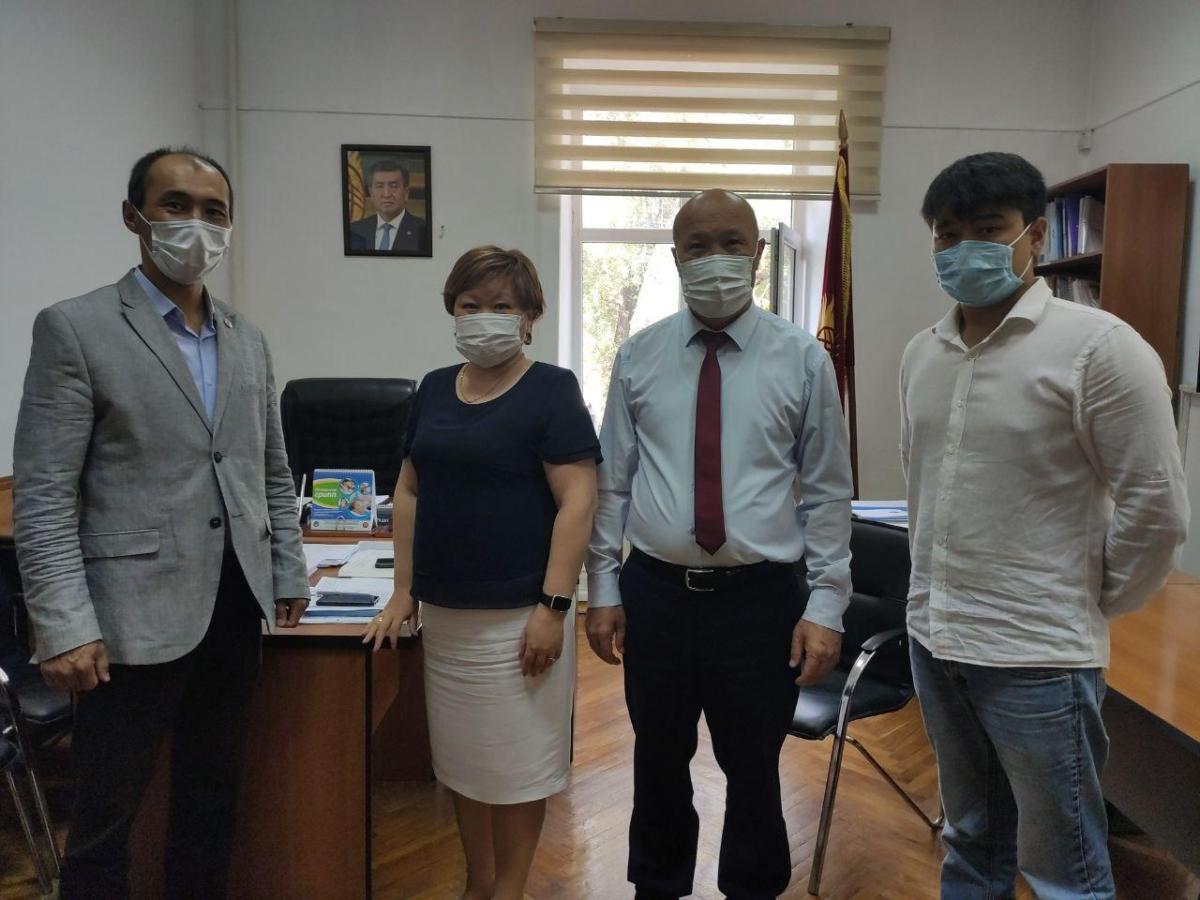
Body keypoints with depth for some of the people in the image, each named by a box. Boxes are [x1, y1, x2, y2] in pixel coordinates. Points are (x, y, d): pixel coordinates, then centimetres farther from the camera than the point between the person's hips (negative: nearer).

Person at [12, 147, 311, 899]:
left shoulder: (249, 341, 10)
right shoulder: (75, 328, -6)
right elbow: (43, 497, -10)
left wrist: (289, 576, 11)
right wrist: (65, 628, -15)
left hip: (235, 610, 5)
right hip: (135, 614, -5)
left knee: (213, 797, 18)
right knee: (106, 818, 10)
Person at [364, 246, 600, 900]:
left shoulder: (551, 390, -8)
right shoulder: (434, 389, 9)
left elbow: (577, 501, -14)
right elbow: (411, 491, 12)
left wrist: (553, 606, -18)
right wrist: (403, 593, 8)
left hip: (517, 614, -5)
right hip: (444, 612, 6)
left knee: (515, 763, 7)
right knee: (460, 758, 17)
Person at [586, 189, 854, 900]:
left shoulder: (803, 359, -2)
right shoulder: (639, 356, 2)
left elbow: (829, 493, -1)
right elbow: (612, 480, 4)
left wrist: (826, 605, -6)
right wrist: (603, 588, 3)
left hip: (761, 599, -1)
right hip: (655, 593, 2)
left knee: (754, 771, 15)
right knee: (659, 764, 18)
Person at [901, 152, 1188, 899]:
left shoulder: (1098, 346, -14)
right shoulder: (922, 354, 6)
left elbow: (1157, 507, -12)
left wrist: (1087, 609, -3)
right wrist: (939, 578, 14)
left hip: (1038, 654, -6)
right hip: (932, 638, 6)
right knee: (971, 838, 23)